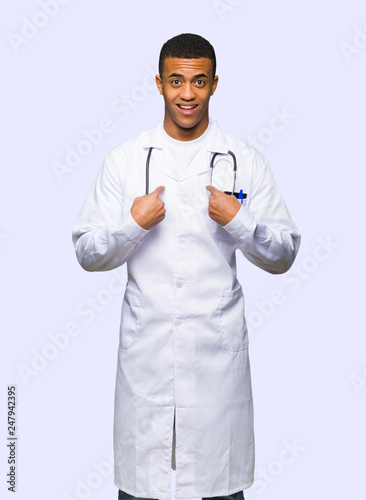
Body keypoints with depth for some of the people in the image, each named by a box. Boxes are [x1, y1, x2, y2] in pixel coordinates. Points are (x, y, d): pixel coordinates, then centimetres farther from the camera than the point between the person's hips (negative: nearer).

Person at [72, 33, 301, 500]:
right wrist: (133, 224, -14)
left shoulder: (246, 162, 2)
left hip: (219, 345, 0)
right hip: (145, 346, 1)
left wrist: (240, 221, -14)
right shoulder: (124, 160, 3)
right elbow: (88, 255, 3)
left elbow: (283, 257, 3)